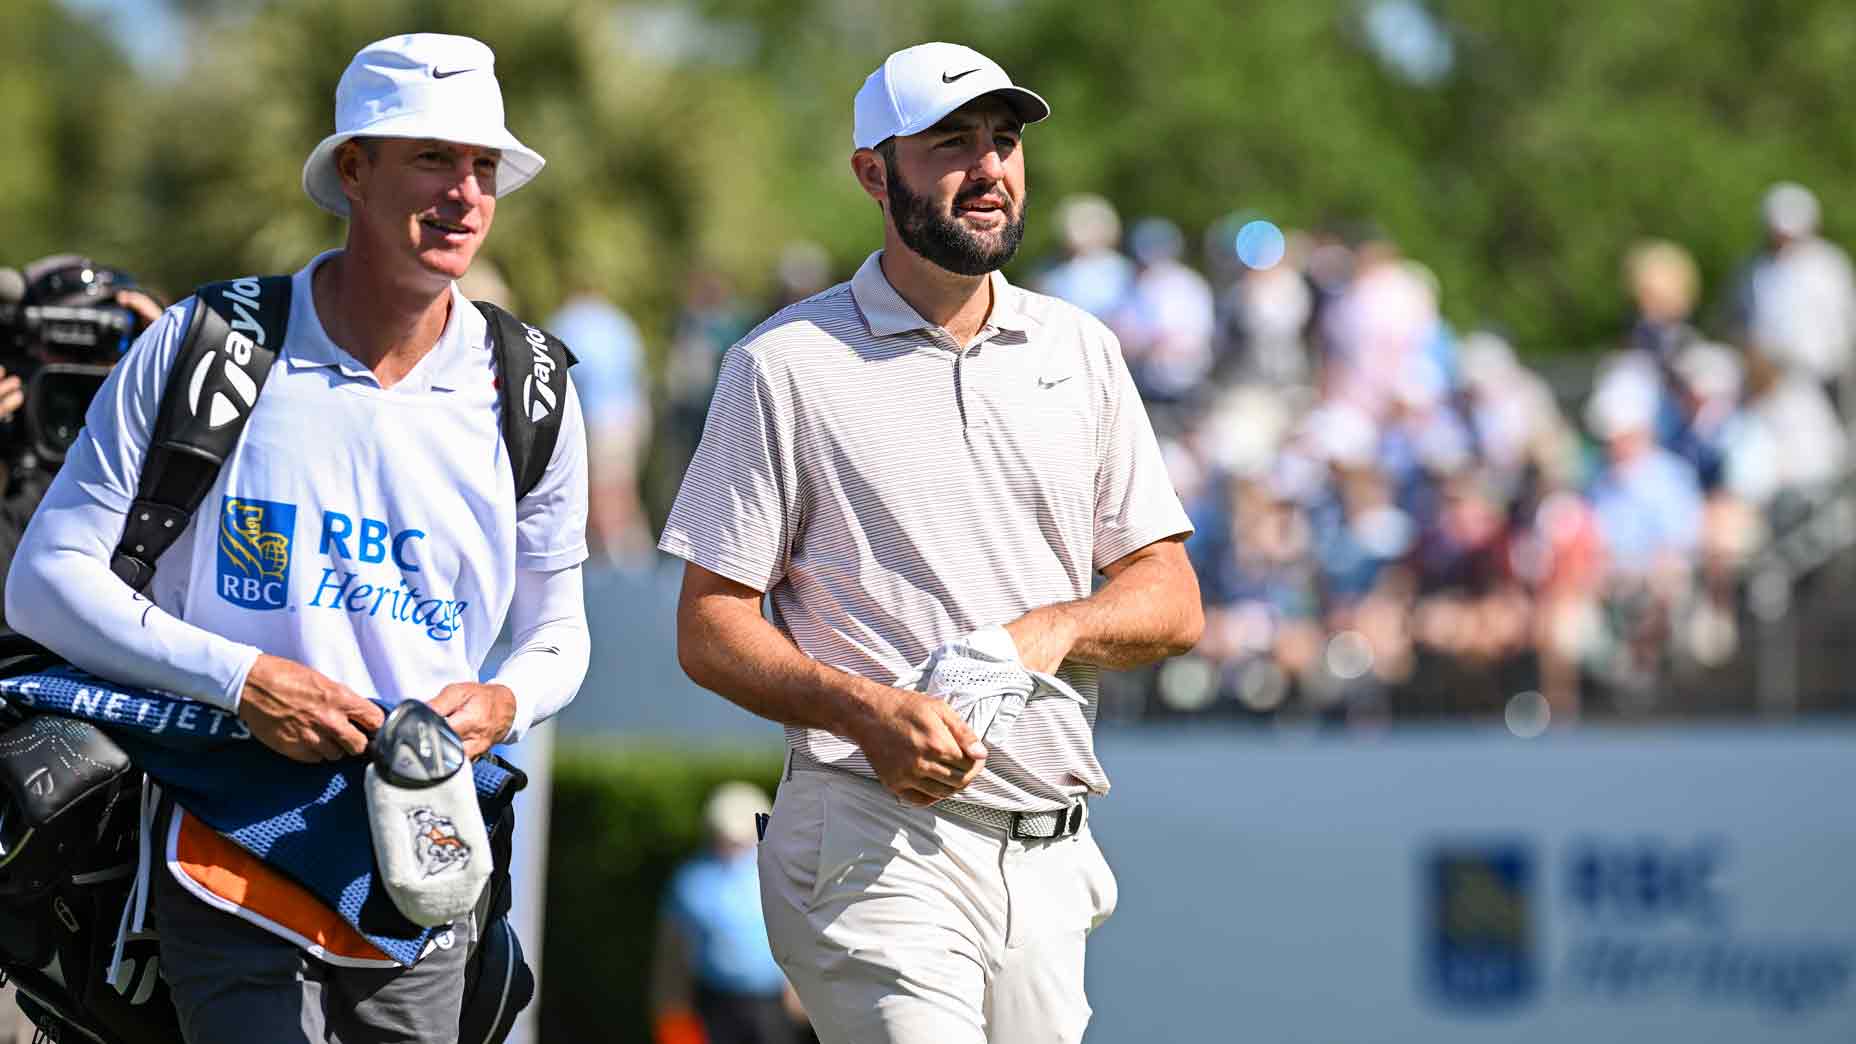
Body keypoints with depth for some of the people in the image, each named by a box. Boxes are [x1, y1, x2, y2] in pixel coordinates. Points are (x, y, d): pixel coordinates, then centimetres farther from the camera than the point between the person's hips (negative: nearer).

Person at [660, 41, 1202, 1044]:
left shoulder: (1081, 351, 14)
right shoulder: (787, 365, 0)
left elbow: (1171, 599, 14)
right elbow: (710, 627, -2)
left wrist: (1058, 628, -8)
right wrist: (866, 708, -19)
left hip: (1048, 861, 5)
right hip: (878, 848, -5)